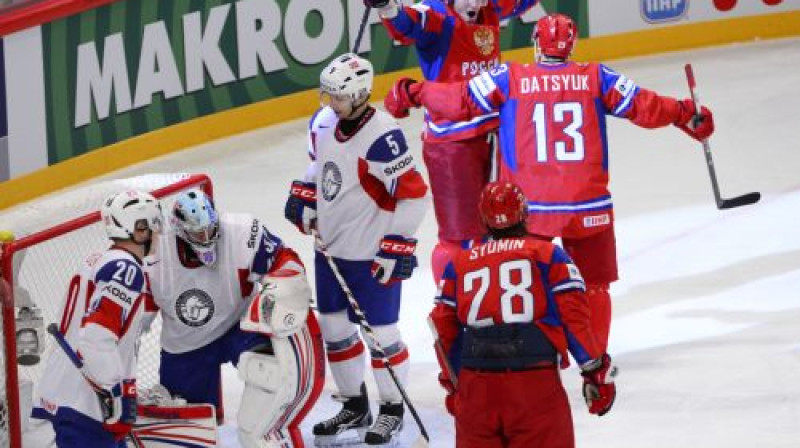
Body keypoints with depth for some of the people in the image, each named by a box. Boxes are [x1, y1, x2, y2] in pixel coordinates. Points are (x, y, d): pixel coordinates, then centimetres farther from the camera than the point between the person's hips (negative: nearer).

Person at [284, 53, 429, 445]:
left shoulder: (382, 138, -26)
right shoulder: (324, 122, -1)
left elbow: (413, 194, -24)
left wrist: (397, 246, -23)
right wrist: (304, 197, 10)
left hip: (372, 254, -8)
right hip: (330, 247, 8)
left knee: (380, 330, 2)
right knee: (334, 327, 15)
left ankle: (392, 409, 19)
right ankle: (354, 405, 30)